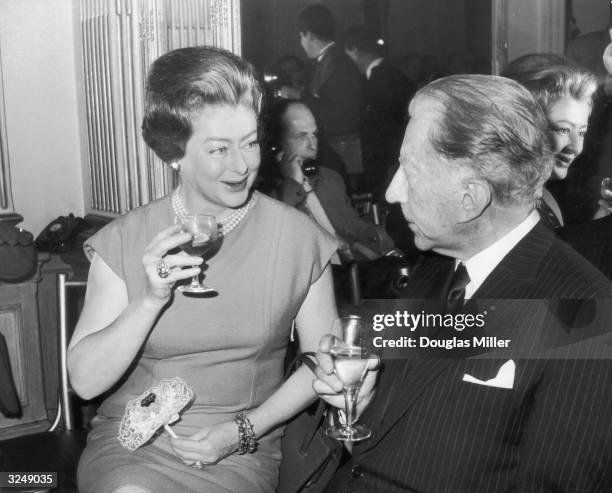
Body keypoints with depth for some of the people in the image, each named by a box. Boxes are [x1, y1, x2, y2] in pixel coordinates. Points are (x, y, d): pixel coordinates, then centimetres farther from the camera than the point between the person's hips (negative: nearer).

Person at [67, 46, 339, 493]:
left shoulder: (298, 237, -3)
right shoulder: (124, 242, -2)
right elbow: (85, 380, -6)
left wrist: (243, 430, -7)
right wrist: (150, 301, -20)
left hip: (239, 455, 0)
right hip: (128, 441, 1)